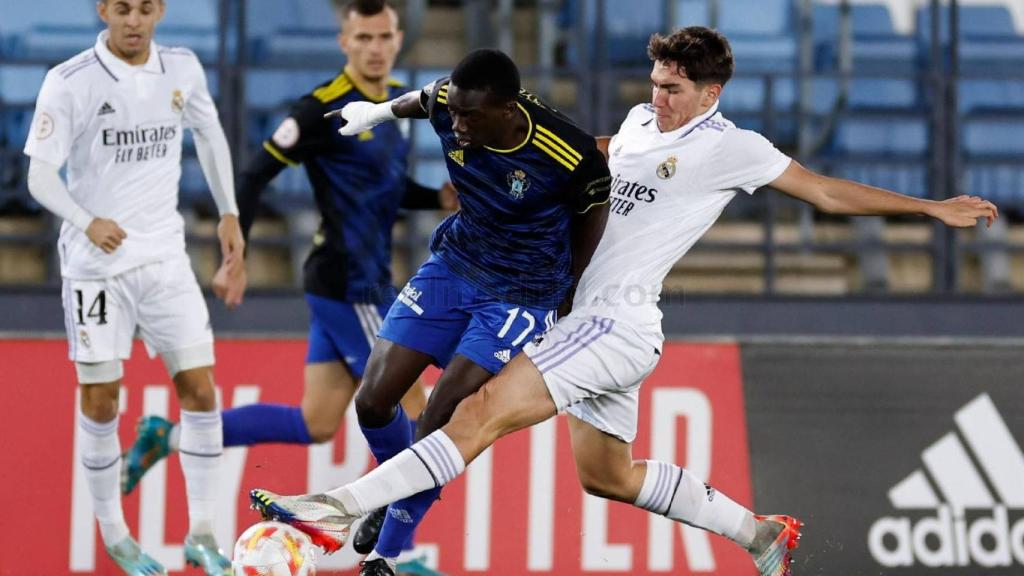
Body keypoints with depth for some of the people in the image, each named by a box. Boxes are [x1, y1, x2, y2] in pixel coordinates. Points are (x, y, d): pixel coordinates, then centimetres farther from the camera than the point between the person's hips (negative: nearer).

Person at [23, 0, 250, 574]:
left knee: (200, 388, -3)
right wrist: (87, 222, -30)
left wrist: (229, 214, 16)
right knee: (100, 399, 2)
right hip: (96, 263, -3)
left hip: (165, 256, 3)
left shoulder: (182, 69, 1)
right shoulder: (70, 82, -12)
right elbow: (41, 175, -13)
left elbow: (210, 135, 20)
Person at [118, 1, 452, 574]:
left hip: (370, 281, 9)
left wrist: (438, 198, 5)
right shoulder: (325, 107, -16)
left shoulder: (398, 98, 10)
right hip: (348, 286, -9)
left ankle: (169, 438, 15)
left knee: (315, 424, 10)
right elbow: (257, 174, -15)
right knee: (413, 414, -4)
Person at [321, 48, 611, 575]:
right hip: (453, 264, 5)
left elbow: (597, 208, -7)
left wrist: (566, 291, 5)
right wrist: (380, 111, 25)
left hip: (523, 295, -5)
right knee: (372, 400, -2)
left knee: (437, 427, -13)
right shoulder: (449, 106, -18)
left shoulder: (571, 156, -29)